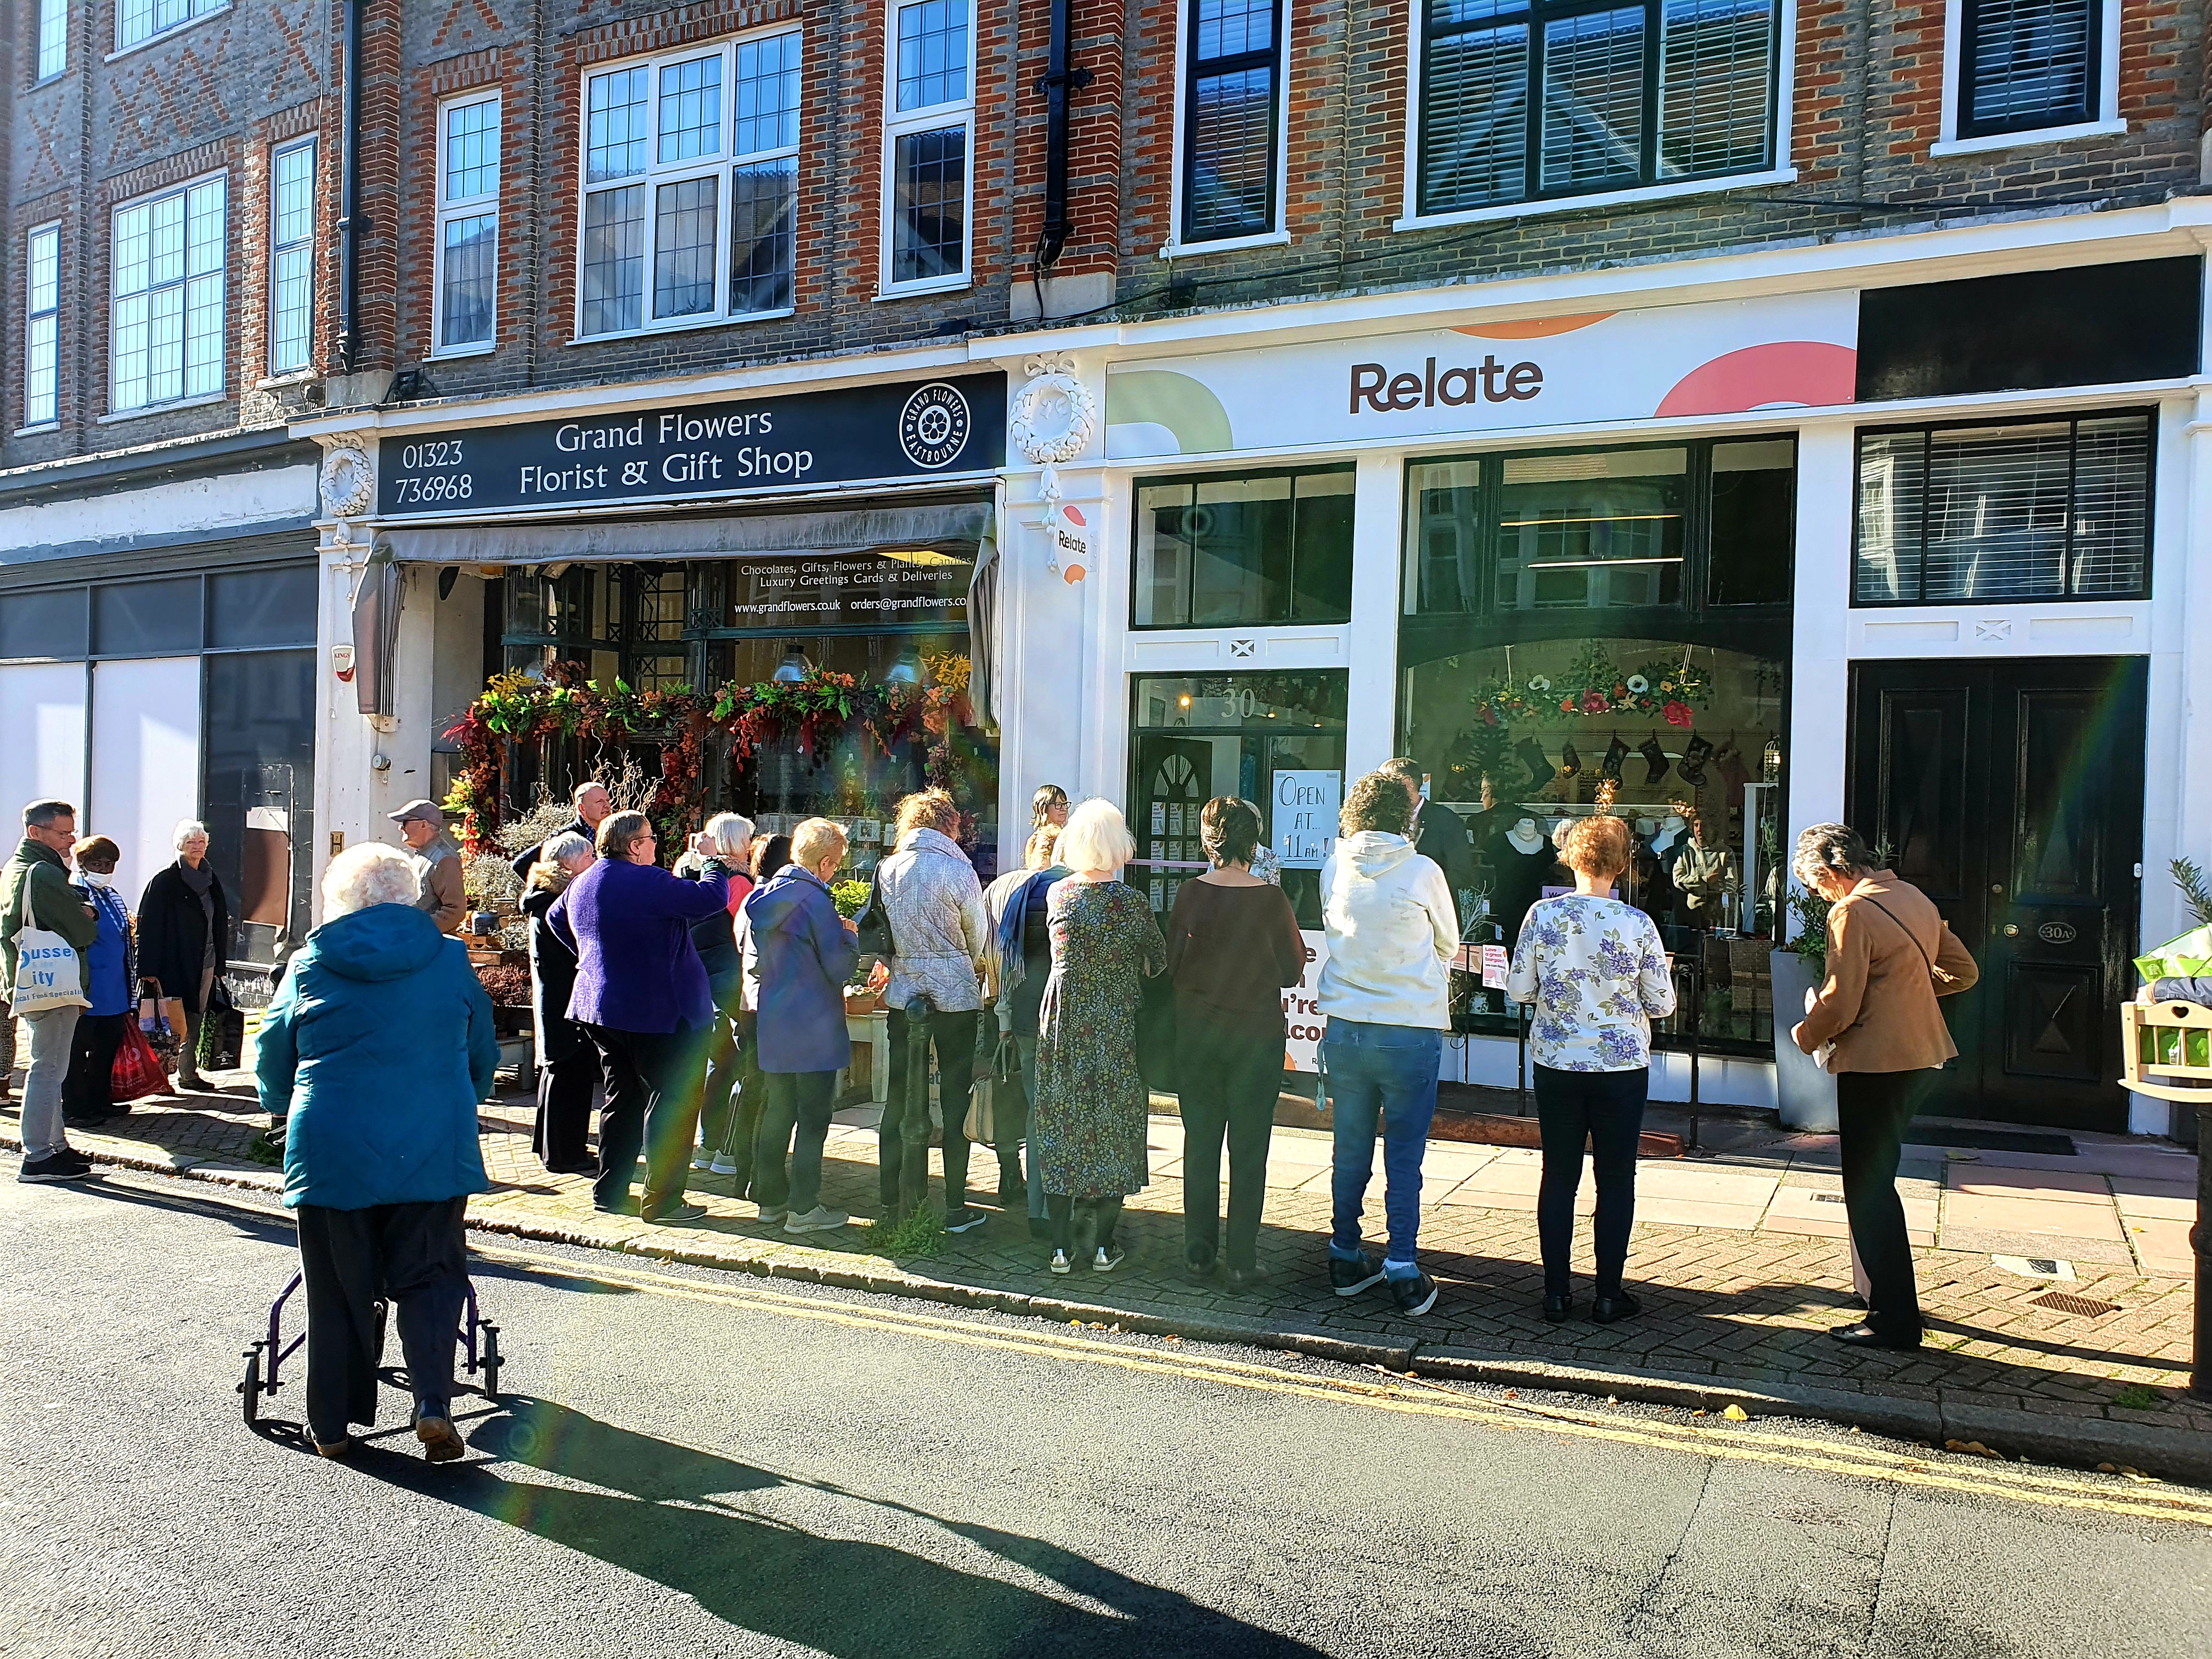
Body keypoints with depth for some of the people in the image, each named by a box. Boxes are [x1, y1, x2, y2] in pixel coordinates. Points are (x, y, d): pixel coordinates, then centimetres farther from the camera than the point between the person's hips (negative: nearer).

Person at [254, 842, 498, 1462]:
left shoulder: (310, 965, 3)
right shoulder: (449, 958, 4)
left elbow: (273, 1057, 14)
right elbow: (484, 1055, 13)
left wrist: (285, 1108, 35)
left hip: (331, 1150, 0)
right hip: (435, 1150, 0)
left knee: (338, 1290, 12)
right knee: (429, 1279, 9)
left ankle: (332, 1425, 19)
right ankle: (433, 1404, -7)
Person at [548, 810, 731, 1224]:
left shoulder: (581, 883, 10)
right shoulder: (645, 881, -19)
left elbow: (555, 919, 28)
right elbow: (711, 897, -20)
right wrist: (713, 863, -1)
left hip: (601, 1006, 9)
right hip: (658, 1012, -9)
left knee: (623, 1097, 19)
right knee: (673, 1100, -1)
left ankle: (610, 1192, 23)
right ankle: (661, 1200, 0)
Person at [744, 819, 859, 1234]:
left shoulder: (765, 898, 7)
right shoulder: (815, 901, -16)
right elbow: (839, 967, -15)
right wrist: (851, 938, 4)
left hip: (772, 1025, 8)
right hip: (813, 1028, -7)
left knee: (776, 1114, 15)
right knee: (813, 1119, 1)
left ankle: (771, 1199, 23)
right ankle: (803, 1208, 4)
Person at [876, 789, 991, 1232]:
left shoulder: (886, 870, 0)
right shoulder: (959, 871, -10)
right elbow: (978, 939, 2)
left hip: (902, 993, 3)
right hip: (955, 995, -3)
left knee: (900, 1097, 11)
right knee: (955, 1100, 4)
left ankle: (893, 1200, 17)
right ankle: (955, 1208, 7)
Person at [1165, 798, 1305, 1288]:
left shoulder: (1190, 894, -7)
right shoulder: (1270, 899, -13)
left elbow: (1172, 963, 2)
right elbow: (1292, 971, -4)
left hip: (1196, 1031, 2)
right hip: (1257, 1032, -2)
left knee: (1200, 1141, 13)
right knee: (1249, 1148, 6)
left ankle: (1198, 1252, 19)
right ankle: (1242, 1262, 9)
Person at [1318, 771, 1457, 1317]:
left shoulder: (1333, 868, 0)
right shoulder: (1422, 872, -9)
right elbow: (1449, 942, 7)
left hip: (1344, 1030, 3)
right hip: (1411, 1030, -3)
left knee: (1351, 1150, 14)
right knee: (1405, 1156, 4)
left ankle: (1346, 1260, 24)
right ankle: (1404, 1275, 6)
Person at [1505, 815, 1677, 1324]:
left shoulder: (1542, 915, -9)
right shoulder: (1637, 924, -11)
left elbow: (1518, 988, -3)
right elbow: (1662, 1004, -4)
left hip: (1556, 1063, 1)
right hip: (1621, 1067, -1)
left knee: (1559, 1175, 10)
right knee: (1616, 1179, 10)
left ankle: (1556, 1291, 15)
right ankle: (1609, 1293, 15)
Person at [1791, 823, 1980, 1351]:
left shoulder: (1851, 913, -17)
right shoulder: (1914, 898, 10)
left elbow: (1840, 1006, -19)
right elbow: (1964, 971, 19)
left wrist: (1806, 1032, 0)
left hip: (1874, 1062, -9)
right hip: (1916, 1053, 9)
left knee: (1869, 1189, -1)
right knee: (1877, 1180, 20)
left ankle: (1894, 1318, 3)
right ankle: (1885, 1293, 31)